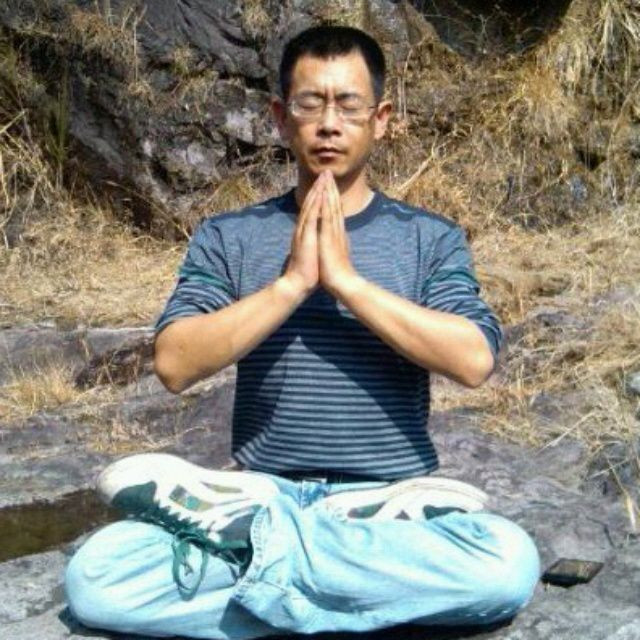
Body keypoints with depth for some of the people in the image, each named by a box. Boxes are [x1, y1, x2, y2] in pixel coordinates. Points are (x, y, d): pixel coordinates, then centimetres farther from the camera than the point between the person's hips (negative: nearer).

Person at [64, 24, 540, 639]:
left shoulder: (431, 238, 5)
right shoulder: (227, 238, 6)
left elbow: (474, 360, -11)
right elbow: (176, 364, -7)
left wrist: (346, 280, -16)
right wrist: (291, 283, -16)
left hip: (390, 501, 1)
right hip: (262, 493, 0)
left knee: (509, 562, -32)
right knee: (94, 575, -23)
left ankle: (255, 538, -18)